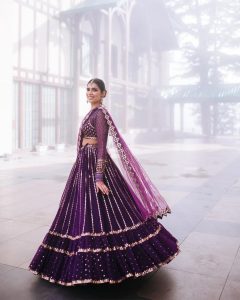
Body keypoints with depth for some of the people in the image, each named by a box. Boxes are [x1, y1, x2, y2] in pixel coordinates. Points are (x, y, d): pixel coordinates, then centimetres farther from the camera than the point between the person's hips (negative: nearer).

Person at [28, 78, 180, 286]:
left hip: (95, 164, -10)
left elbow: (102, 146, -18)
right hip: (85, 164, 10)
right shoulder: (93, 113, 17)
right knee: (85, 210, 14)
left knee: (99, 211, -6)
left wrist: (99, 177, -24)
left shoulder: (100, 113, -11)